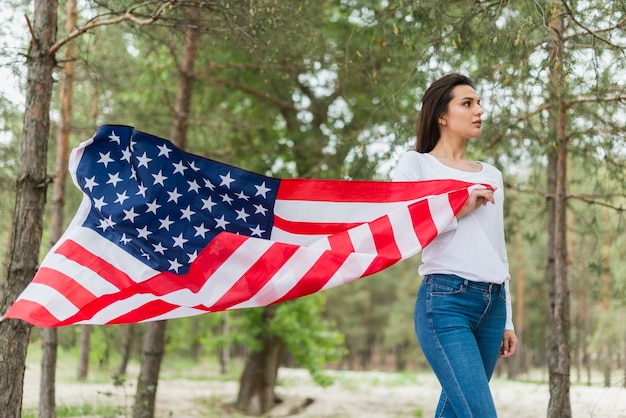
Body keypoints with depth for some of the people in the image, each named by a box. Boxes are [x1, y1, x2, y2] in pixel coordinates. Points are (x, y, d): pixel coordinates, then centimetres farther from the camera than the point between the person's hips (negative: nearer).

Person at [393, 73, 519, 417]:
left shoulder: (491, 175, 19)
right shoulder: (416, 164, 3)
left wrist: (507, 319, 19)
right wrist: (457, 211, -11)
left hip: (493, 303, 6)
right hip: (445, 302, -6)